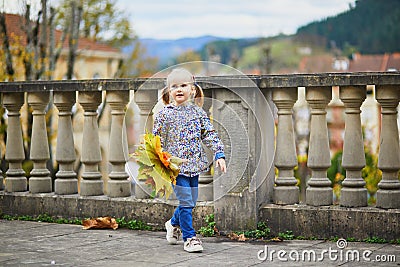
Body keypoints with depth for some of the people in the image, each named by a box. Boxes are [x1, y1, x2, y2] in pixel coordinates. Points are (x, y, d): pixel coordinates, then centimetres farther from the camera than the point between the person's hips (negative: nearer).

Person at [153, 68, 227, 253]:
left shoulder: (197, 112, 6)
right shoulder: (164, 114, -3)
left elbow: (210, 134, 8)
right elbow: (157, 140, 1)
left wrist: (219, 154, -2)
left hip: (194, 164, 4)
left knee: (191, 201, 12)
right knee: (186, 202, -8)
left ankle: (174, 223, 39)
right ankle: (189, 237, 5)